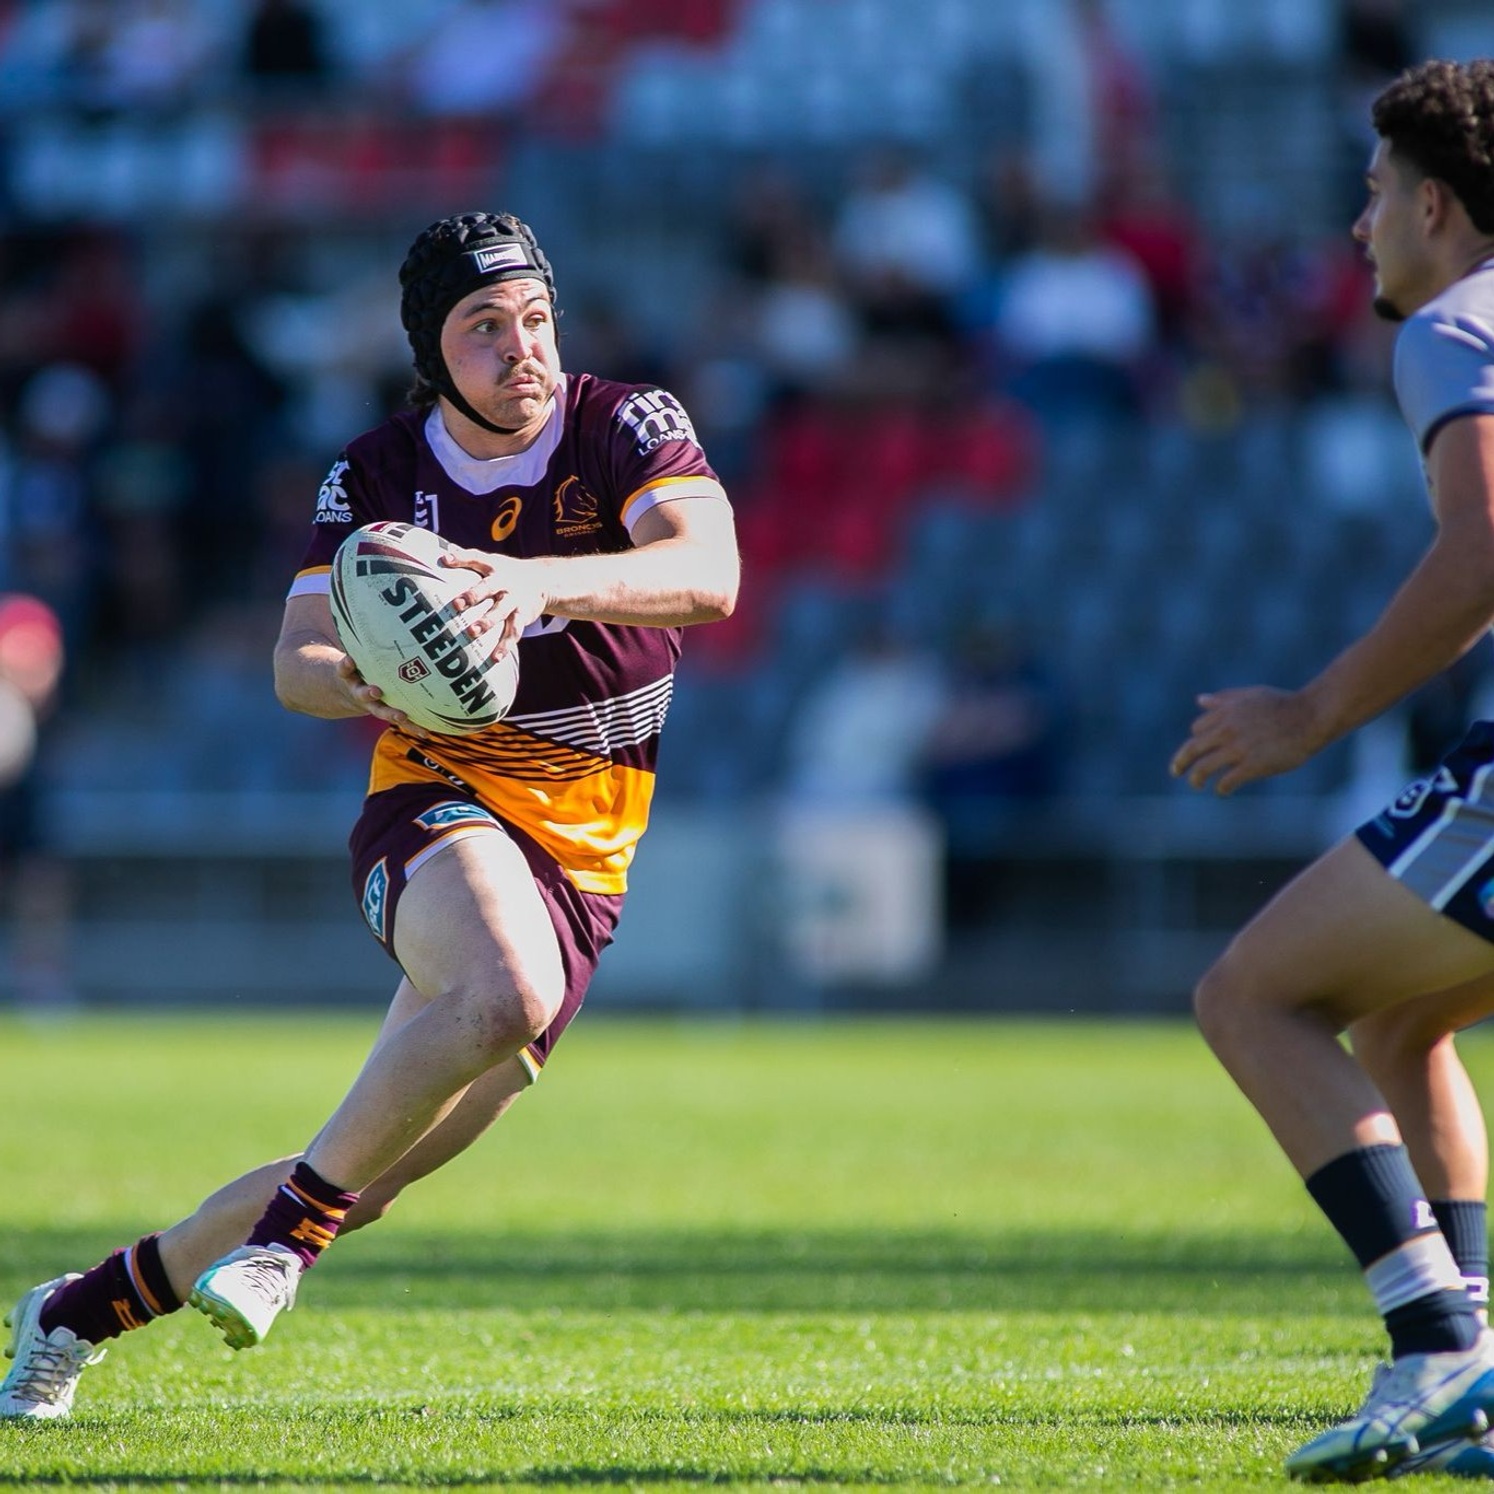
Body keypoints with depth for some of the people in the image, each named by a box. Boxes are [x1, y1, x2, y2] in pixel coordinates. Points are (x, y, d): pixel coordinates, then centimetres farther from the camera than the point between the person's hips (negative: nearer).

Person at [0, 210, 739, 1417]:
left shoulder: (628, 426, -5)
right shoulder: (376, 476, 2)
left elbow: (709, 575, -23)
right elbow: (298, 662, 0)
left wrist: (544, 581, -41)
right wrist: (366, 682, -25)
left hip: (581, 858, 1)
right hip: (434, 807, -1)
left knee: (356, 1189, 1)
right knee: (506, 992, -39)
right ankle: (294, 1222, -24)